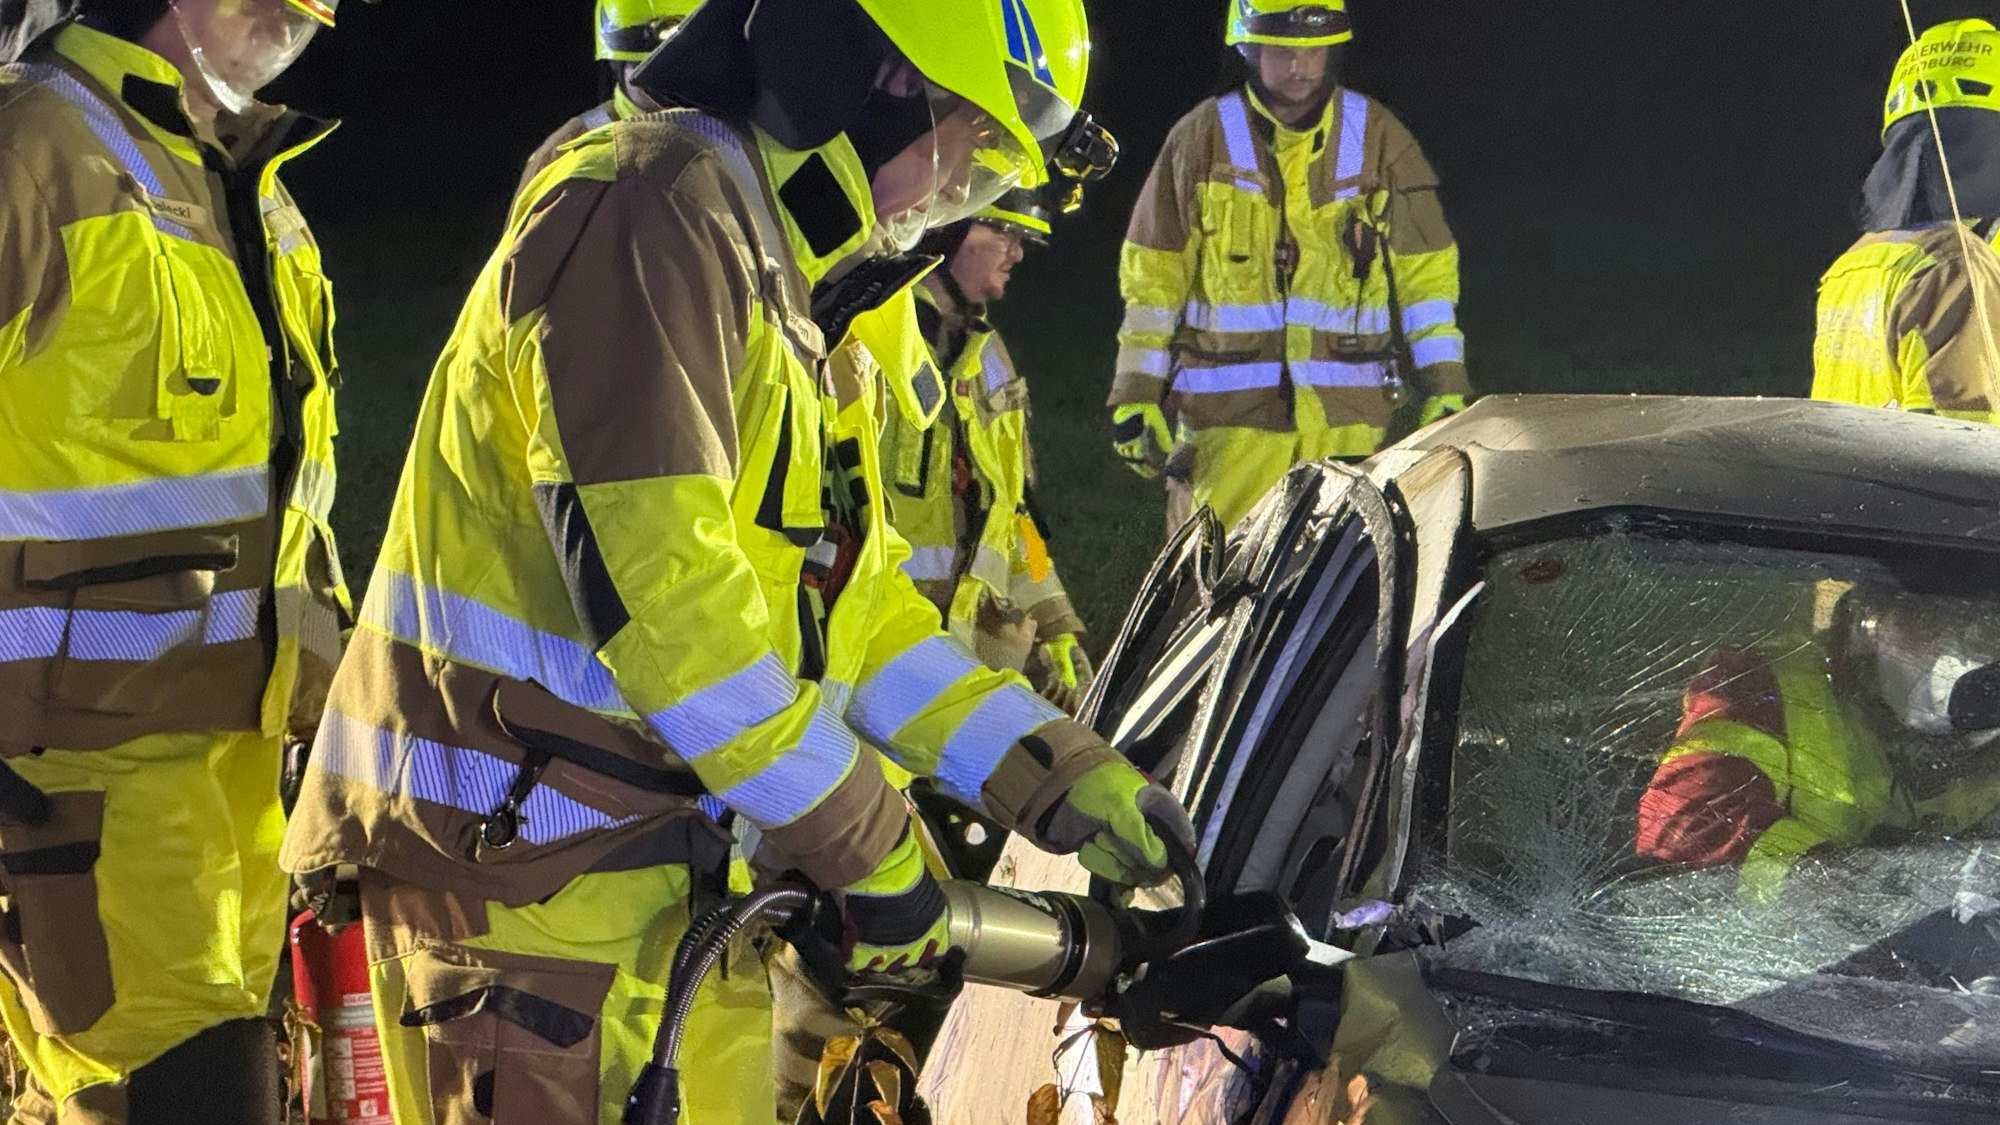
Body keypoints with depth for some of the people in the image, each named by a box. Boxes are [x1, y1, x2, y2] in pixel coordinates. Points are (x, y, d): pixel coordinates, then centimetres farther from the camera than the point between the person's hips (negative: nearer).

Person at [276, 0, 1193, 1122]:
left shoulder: (791, 288, 18)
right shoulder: (649, 212, -15)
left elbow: (851, 597, 19)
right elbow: (652, 585, -23)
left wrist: (1060, 777, 9)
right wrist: (867, 841, -17)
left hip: (691, 879, 10)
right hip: (531, 873, -10)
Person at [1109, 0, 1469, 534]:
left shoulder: (1378, 139, 8)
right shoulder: (1201, 140, 6)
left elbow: (1427, 275, 11)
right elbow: (1152, 279, 8)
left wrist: (1445, 392, 4)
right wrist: (1136, 398, 4)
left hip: (1355, 414, 1)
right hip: (1230, 415, -1)